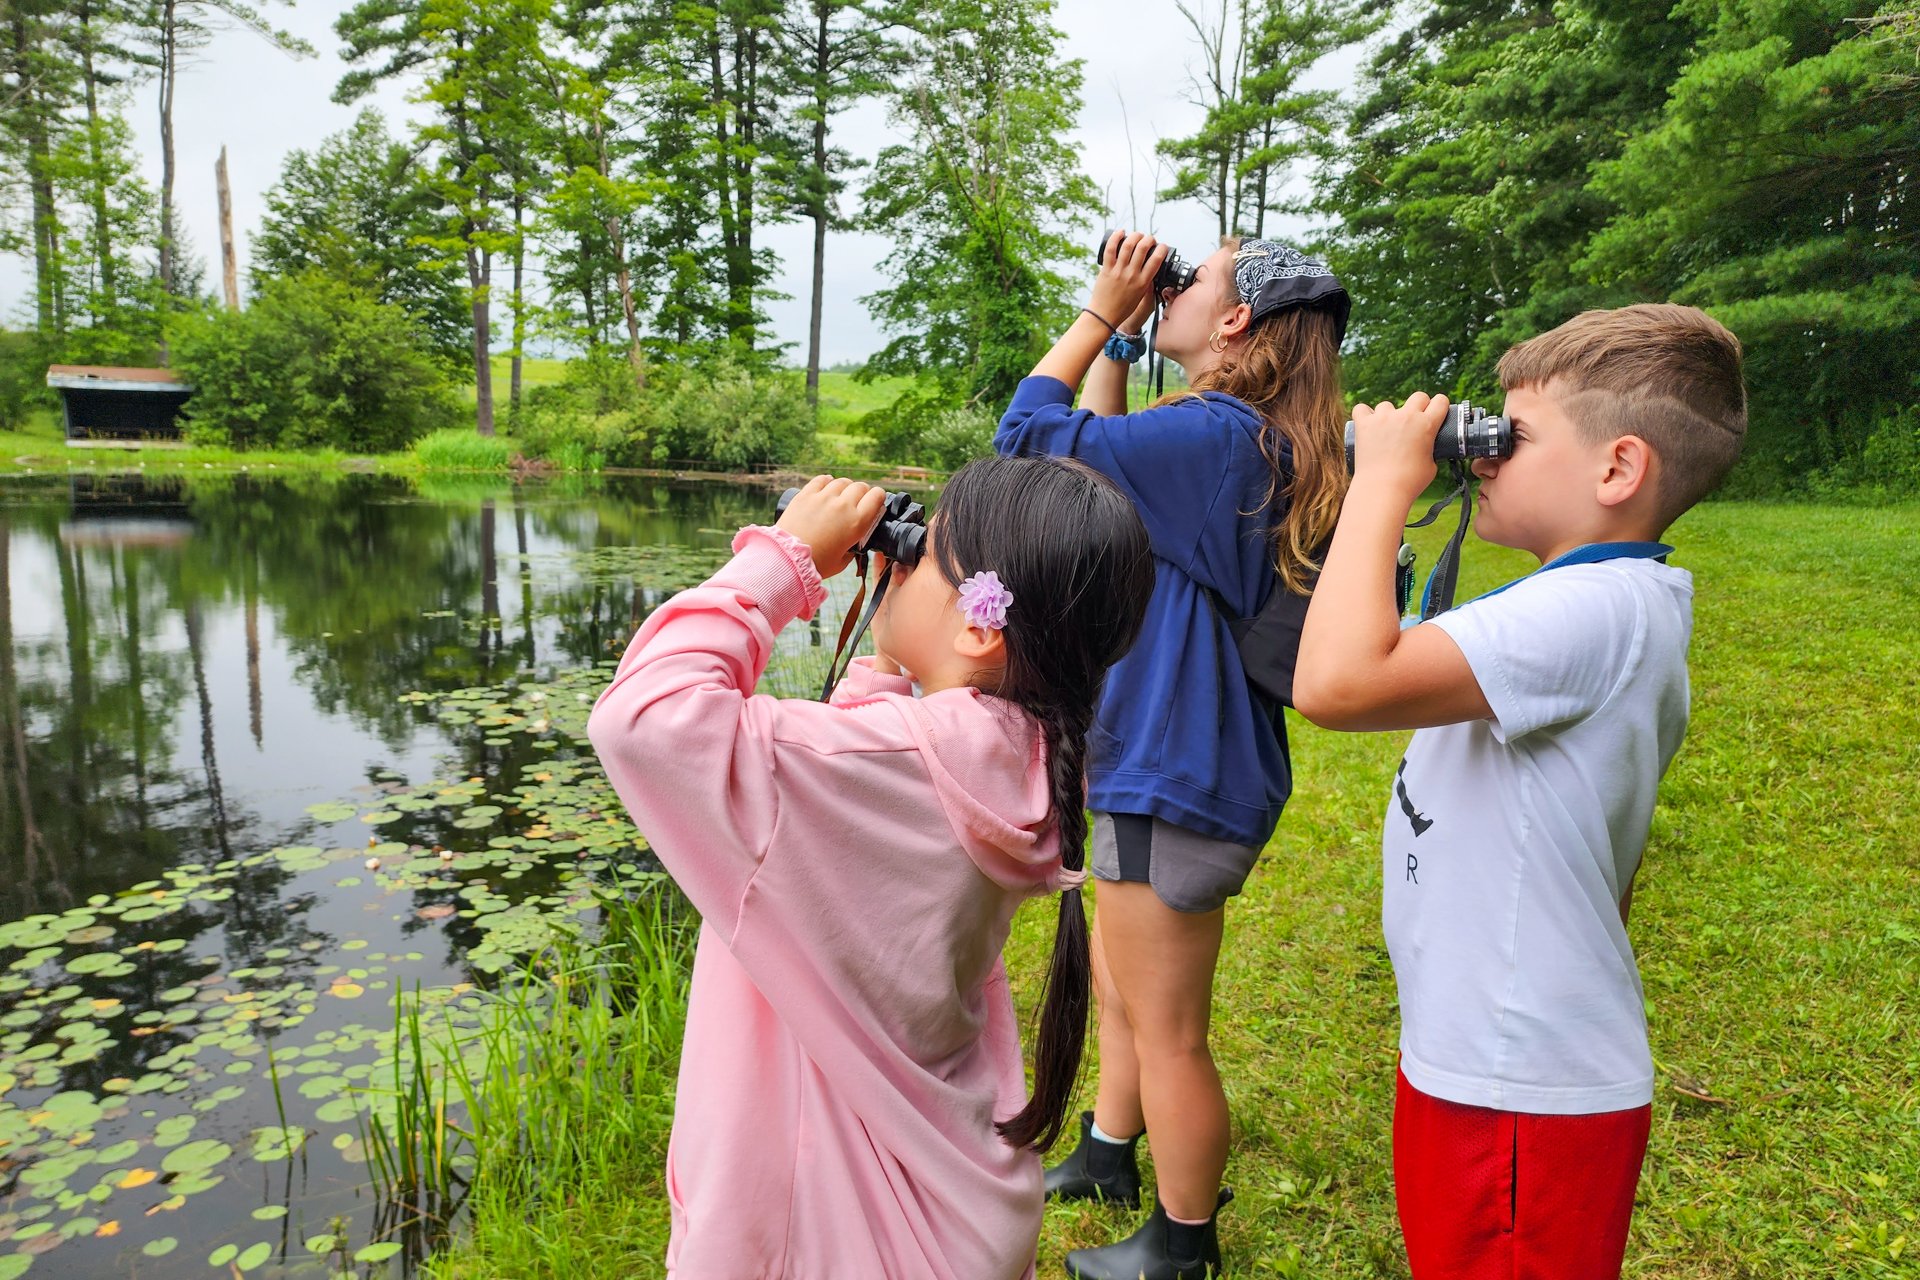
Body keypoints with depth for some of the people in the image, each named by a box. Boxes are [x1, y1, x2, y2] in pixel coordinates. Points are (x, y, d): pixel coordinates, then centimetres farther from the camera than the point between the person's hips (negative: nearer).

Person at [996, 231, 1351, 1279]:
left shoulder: (1214, 437, -21)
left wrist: (1102, 312, -6)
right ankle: (1106, 1155, 49)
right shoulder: (1262, 447, 8)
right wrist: (1118, 336, 10)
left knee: (1167, 1031, 8)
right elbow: (1103, 447, 19)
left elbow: (1029, 430, -17)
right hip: (1169, 762, 10)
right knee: (1119, 984, 27)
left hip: (1178, 780, -10)